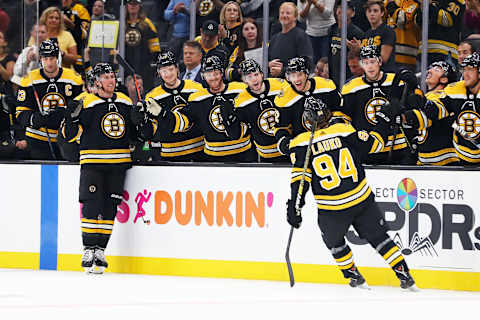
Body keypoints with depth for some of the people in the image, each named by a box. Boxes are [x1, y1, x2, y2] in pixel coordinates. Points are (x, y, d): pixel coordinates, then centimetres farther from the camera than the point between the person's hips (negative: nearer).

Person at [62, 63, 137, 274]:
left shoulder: (126, 103, 12)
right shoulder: (87, 104, -4)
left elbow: (132, 133, 25)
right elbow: (70, 135, -5)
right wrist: (72, 118, -22)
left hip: (119, 163, 4)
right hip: (92, 162, -4)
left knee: (110, 207, 3)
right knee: (92, 206, -11)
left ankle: (100, 250, 9)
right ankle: (89, 250, -4)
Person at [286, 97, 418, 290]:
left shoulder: (301, 144, -7)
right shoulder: (345, 131, -2)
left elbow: (300, 178, -11)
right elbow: (374, 143, 9)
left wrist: (294, 207, -8)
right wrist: (385, 125, 25)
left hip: (332, 209, -2)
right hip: (362, 200, 2)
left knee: (334, 241, 26)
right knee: (378, 237, 15)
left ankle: (354, 277, 30)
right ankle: (405, 277, 11)